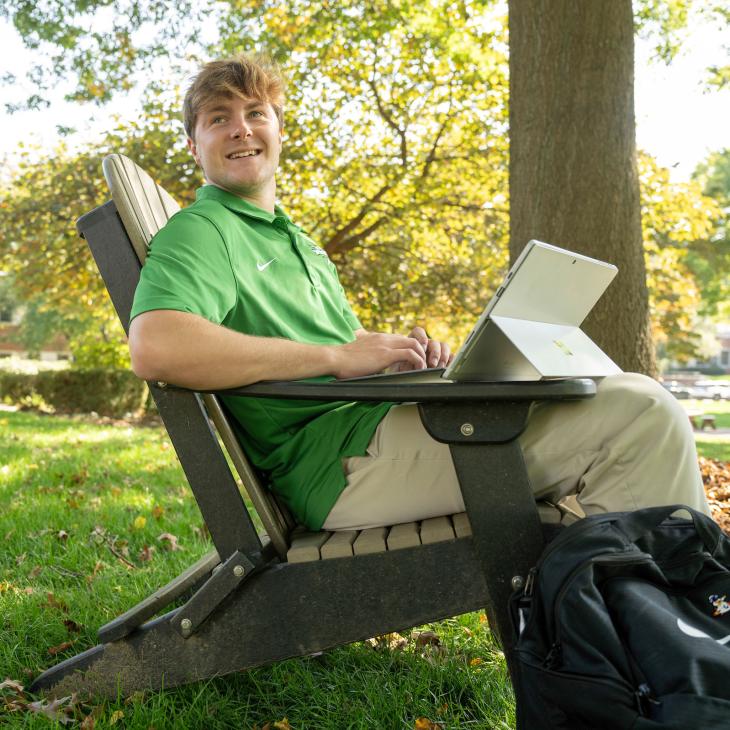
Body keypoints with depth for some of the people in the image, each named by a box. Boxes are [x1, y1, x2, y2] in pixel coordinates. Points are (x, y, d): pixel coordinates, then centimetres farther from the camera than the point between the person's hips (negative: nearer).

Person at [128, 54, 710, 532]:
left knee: (639, 402, 14)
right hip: (343, 461, -10)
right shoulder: (198, 233, -5)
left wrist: (402, 352, 4)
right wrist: (337, 357, -22)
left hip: (384, 420, 10)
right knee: (644, 412, -16)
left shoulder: (297, 241, 26)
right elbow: (155, 348, -25)